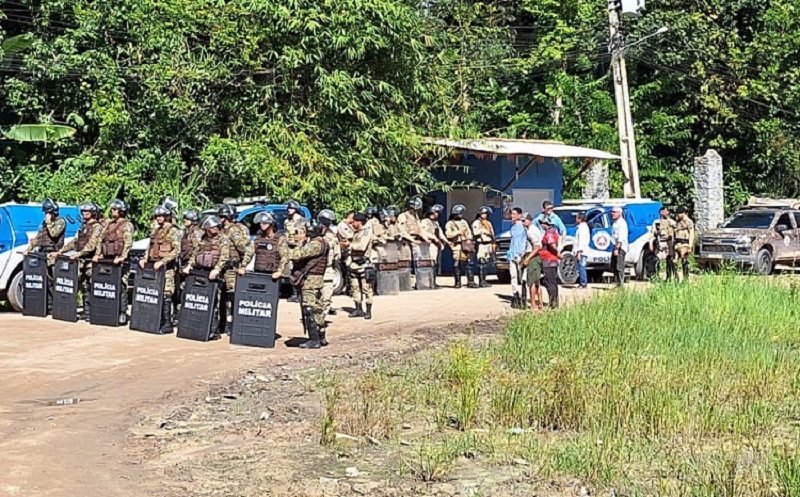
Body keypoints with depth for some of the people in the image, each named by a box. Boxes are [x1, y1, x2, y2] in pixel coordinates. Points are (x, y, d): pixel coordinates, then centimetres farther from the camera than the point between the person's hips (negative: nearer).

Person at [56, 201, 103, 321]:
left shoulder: (97, 227, -7)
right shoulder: (83, 226, 19)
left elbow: (91, 245, -19)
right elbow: (75, 242, 23)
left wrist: (78, 254, -27)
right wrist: (61, 251, 16)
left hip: (90, 261, -8)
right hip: (81, 261, 8)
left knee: (90, 288, -6)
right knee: (83, 287, 6)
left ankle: (89, 313, -4)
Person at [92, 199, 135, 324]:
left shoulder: (127, 225, -2)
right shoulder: (110, 225, 20)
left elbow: (128, 243, -14)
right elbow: (102, 241, 21)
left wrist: (121, 257, -25)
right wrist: (98, 255, 7)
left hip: (119, 261, -7)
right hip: (107, 260, 7)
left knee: (121, 287, -7)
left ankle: (123, 313, -4)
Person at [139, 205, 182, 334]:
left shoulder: (173, 231, -5)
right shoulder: (156, 231, 20)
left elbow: (176, 250, -15)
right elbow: (150, 247, 26)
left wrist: (162, 261, -21)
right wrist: (145, 259, 7)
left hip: (166, 268, -8)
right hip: (153, 266, 8)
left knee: (165, 295, -10)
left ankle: (167, 324, -10)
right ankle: (157, 321, 11)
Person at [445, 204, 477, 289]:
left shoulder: (464, 222, 19)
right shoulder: (450, 224, 2)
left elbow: (469, 232, 16)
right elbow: (448, 234, -12)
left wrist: (469, 239, -2)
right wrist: (458, 232, -16)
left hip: (466, 245, 5)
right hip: (457, 246, -4)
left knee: (469, 263, 0)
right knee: (457, 264, -4)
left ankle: (470, 282, 2)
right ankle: (457, 282, 3)